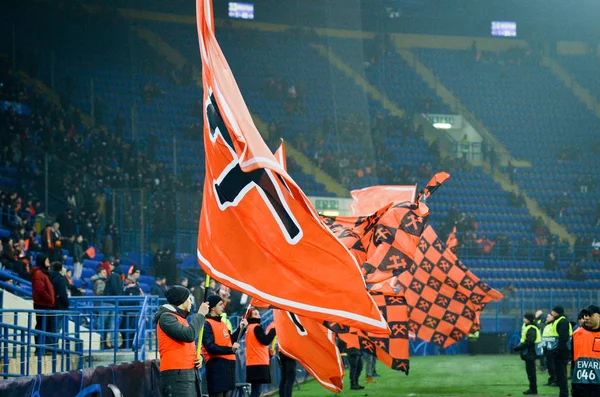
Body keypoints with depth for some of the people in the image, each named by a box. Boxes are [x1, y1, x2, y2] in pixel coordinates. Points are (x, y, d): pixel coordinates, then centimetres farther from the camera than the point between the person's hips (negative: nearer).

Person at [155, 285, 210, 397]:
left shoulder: (181, 318, 24)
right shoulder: (166, 317, -6)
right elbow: (189, 335, -20)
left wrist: (199, 357, 6)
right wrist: (200, 314, -7)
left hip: (191, 373, 10)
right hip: (176, 375, -10)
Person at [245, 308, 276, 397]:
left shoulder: (250, 327, 18)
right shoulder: (257, 327, -11)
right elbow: (266, 341, -15)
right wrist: (273, 330, -5)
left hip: (253, 363, 9)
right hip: (259, 364, -9)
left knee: (255, 390, 11)